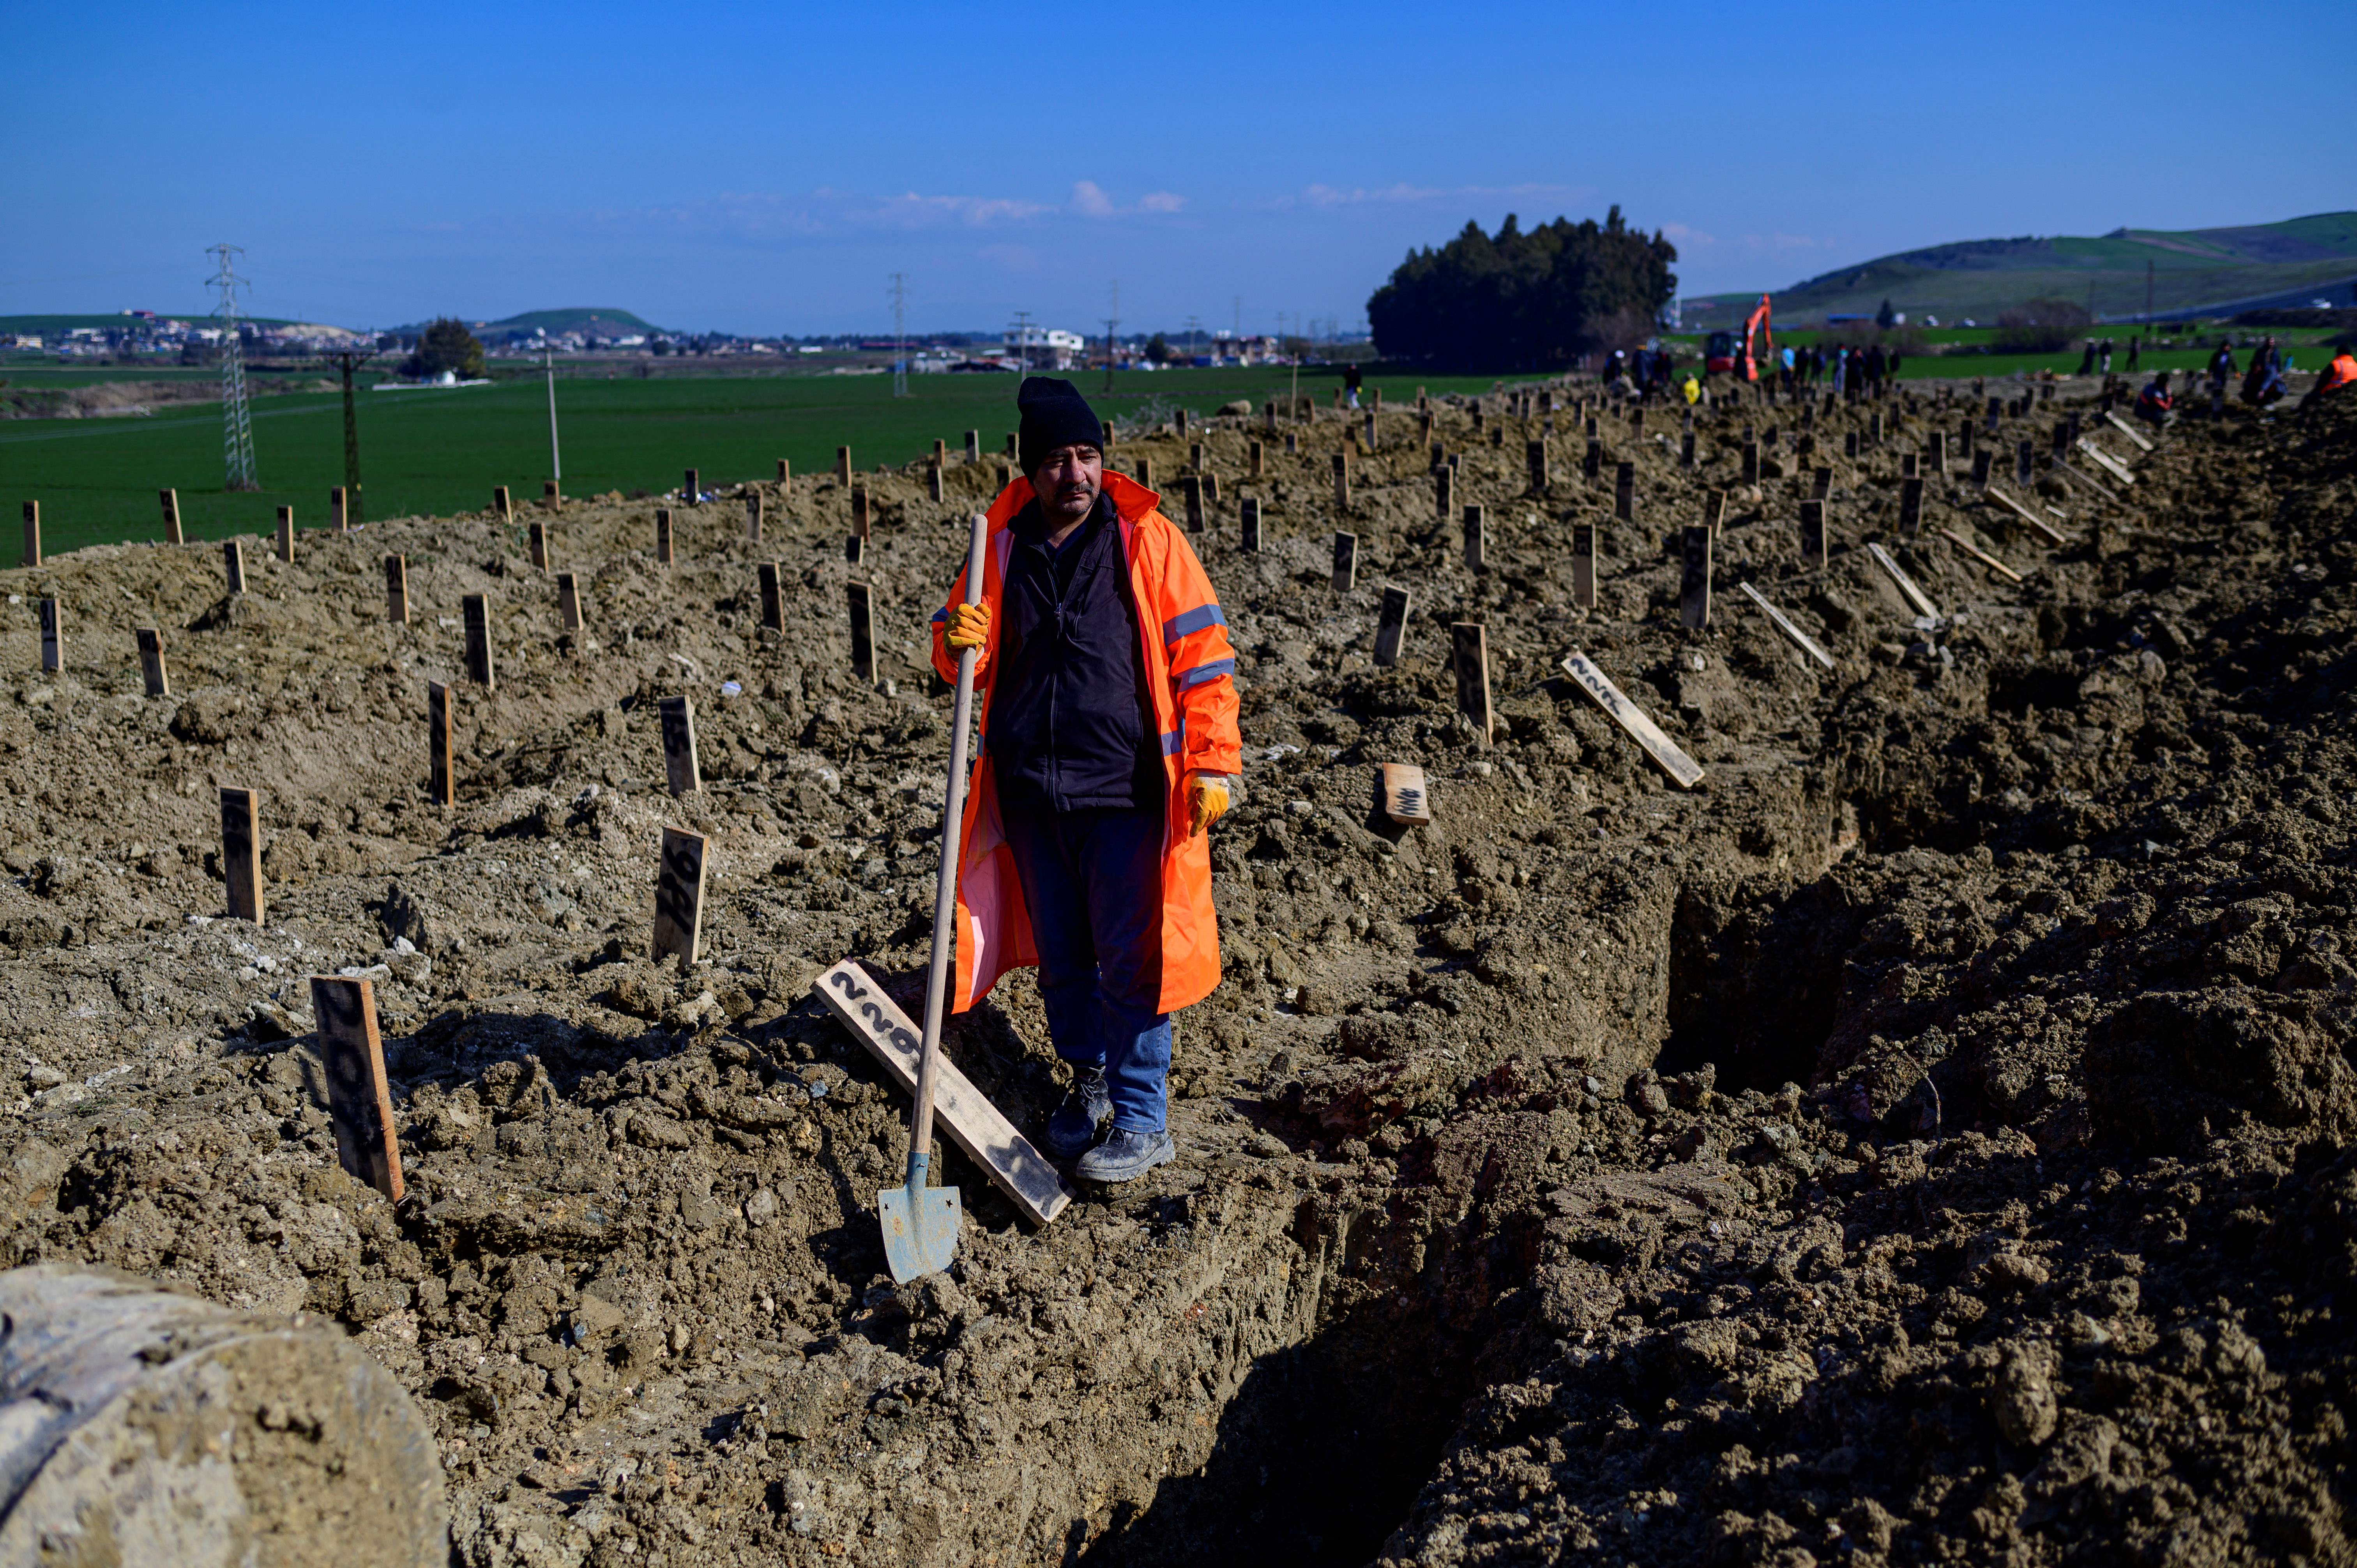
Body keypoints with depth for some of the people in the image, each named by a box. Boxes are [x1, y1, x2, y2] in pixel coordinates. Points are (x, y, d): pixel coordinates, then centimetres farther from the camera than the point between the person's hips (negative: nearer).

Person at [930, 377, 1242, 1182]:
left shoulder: (1147, 540, -3)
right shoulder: (1001, 546, 7)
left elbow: (1201, 656, -3)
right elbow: (967, 654, 15)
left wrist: (1212, 763, -8)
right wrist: (959, 641, -9)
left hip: (1123, 791, -4)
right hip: (1029, 791, 4)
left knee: (1129, 961, -1)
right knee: (1061, 957, 14)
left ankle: (1143, 1120, 10)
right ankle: (1090, 1081, 34)